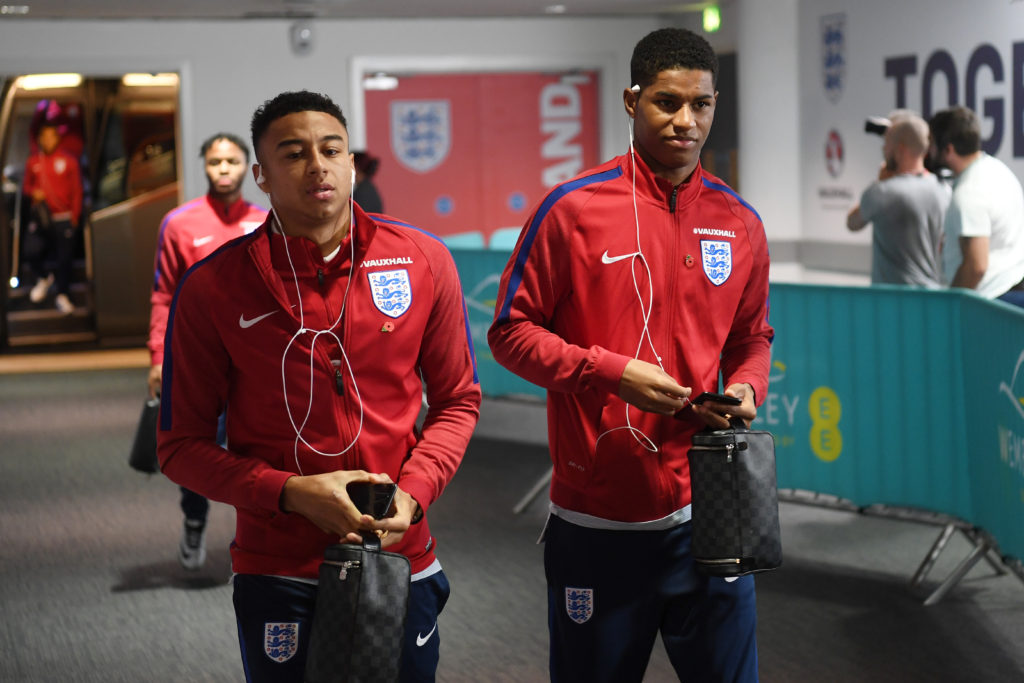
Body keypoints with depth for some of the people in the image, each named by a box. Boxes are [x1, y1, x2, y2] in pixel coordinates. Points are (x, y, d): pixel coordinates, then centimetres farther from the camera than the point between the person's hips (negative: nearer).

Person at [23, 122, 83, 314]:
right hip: (41, 218, 2)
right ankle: (43, 278, 32)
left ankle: (62, 295, 8)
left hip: (64, 218, -2)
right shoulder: (32, 162, 7)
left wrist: (75, 216, -1)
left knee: (64, 257, -5)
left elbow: (77, 190, 4)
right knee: (34, 255, 0)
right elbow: (27, 185, 18)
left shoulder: (68, 161, 1)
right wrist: (33, 192, -5)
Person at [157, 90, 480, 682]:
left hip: (403, 560, 2)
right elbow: (181, 446, -3)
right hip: (277, 574, -2)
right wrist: (292, 493, -16)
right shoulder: (212, 289, -7)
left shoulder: (424, 262, -2)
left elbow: (458, 402, 7)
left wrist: (413, 491, -9)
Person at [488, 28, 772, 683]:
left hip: (706, 515, 3)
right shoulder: (573, 209, -7)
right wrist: (611, 371, -16)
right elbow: (511, 331, -4)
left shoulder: (740, 223, 5)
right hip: (596, 523, -3)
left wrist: (746, 388, -4)